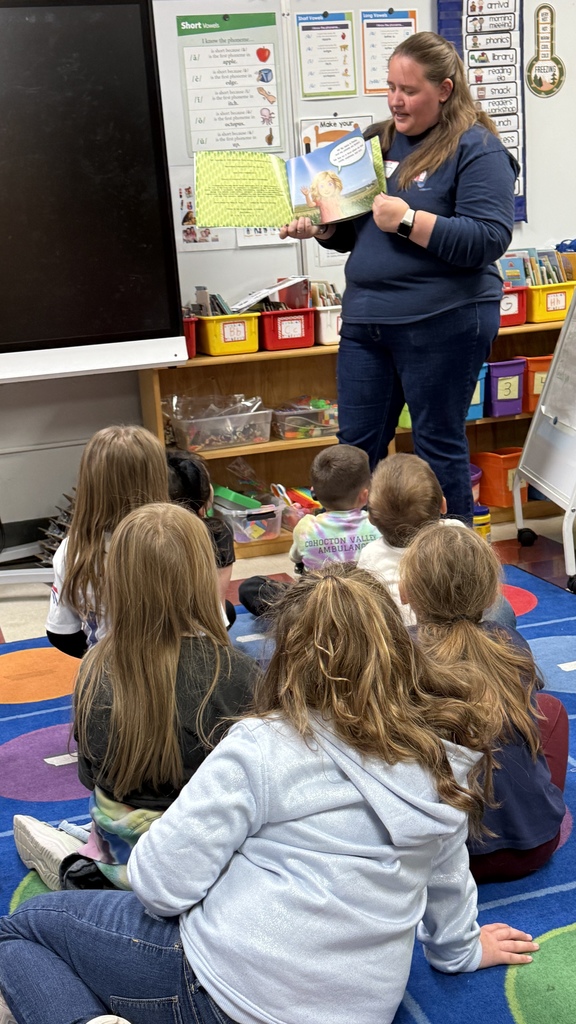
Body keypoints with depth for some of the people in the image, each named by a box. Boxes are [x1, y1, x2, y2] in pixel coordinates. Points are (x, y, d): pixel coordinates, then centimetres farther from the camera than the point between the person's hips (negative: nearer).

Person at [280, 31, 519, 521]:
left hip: (442, 323, -6)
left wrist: (407, 220, -21)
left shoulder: (476, 148, -6)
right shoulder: (378, 141, 14)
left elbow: (489, 239, -17)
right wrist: (321, 227, 0)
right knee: (356, 448, 10)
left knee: (439, 448, 5)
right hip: (365, 318, 7)